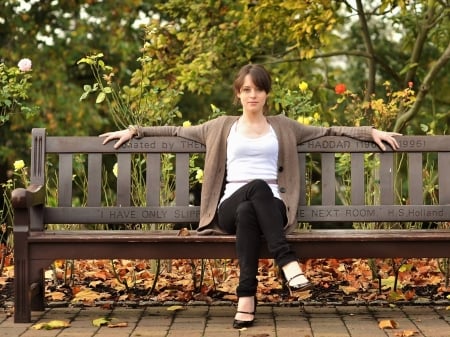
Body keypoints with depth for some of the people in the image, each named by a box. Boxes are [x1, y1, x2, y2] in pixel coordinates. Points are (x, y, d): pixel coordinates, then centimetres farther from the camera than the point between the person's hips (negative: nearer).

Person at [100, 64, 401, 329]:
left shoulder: (283, 126, 21)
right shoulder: (223, 126, 21)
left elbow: (328, 131, 21)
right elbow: (178, 131, 25)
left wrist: (371, 132, 13)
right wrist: (135, 130, 19)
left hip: (271, 207, 1)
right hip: (230, 207, 0)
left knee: (248, 212, -40)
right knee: (257, 186, -39)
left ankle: (247, 296, -44)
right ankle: (288, 262, -43)